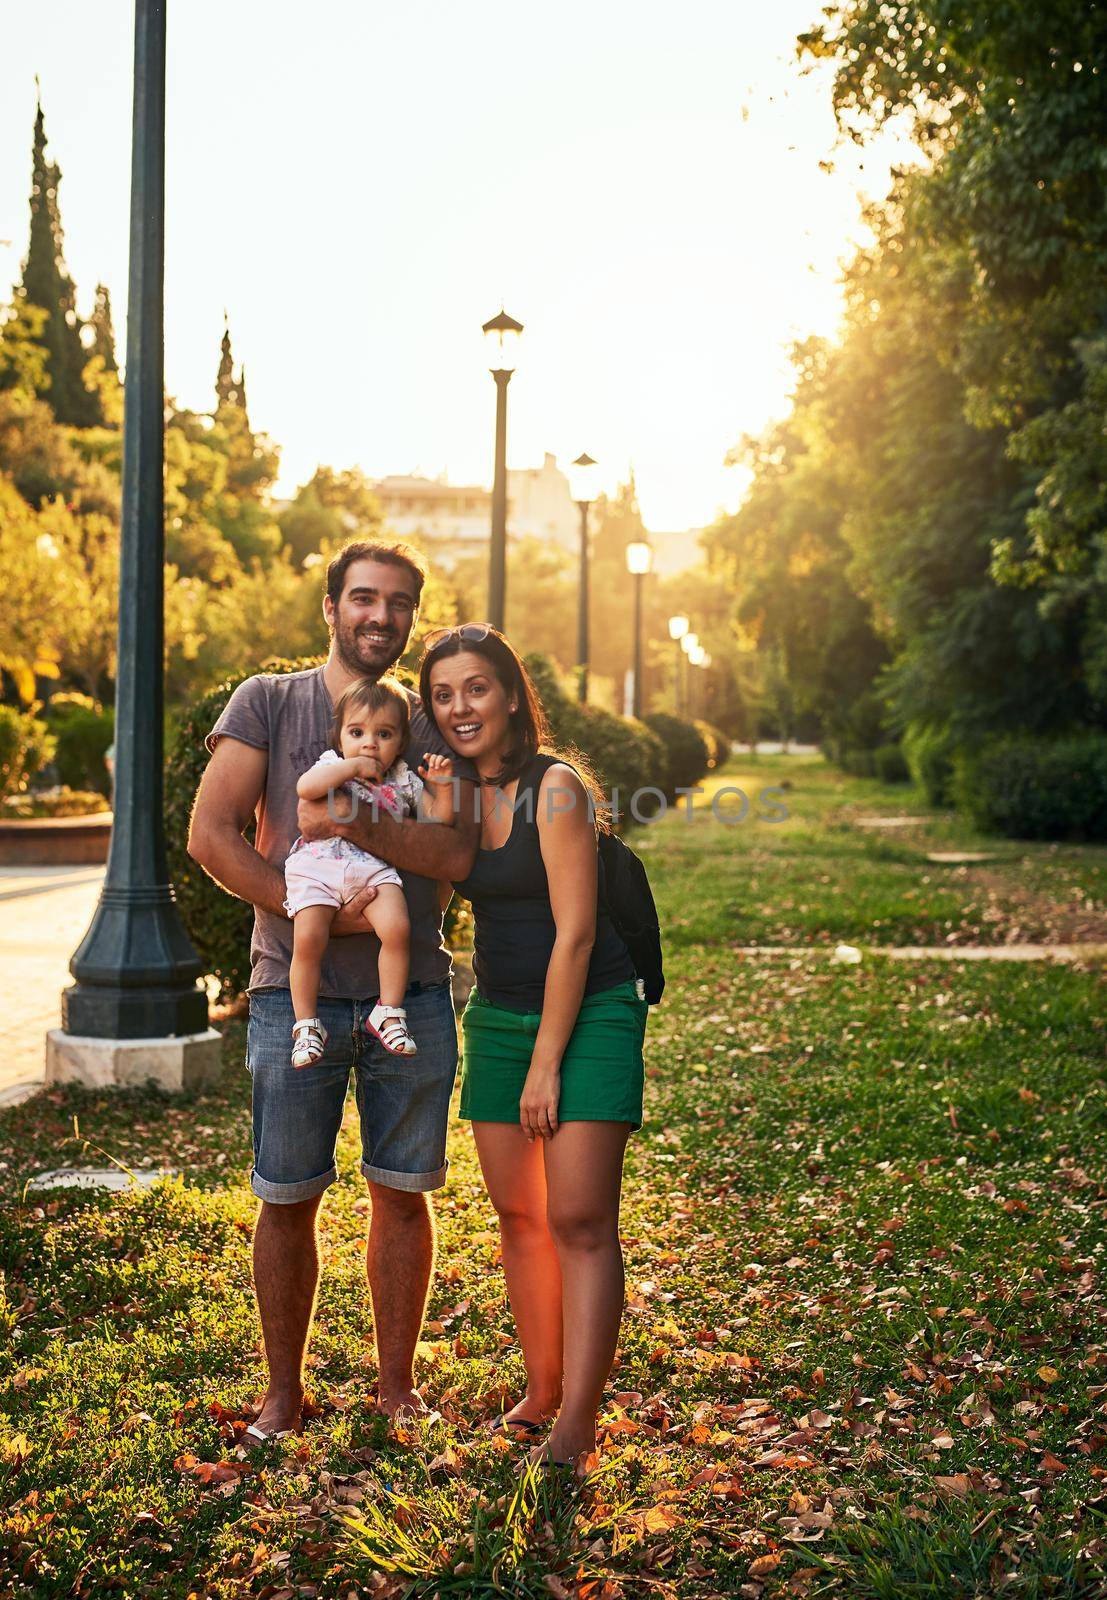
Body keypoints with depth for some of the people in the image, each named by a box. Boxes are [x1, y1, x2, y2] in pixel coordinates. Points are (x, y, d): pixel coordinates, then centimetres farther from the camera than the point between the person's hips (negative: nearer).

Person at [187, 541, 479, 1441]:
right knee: (288, 1199, 5)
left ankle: (397, 1385, 24)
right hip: (297, 992, -2)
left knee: (403, 1194, 9)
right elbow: (211, 835, -6)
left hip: (412, 995, 2)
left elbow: (457, 852, -5)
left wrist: (359, 826, -20)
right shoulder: (268, 703, 4)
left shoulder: (431, 725, 9)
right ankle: (284, 1393, 22)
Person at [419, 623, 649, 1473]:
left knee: (579, 1220, -8)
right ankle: (540, 1393, 22)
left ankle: (576, 1427, -5)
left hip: (589, 1014, -6)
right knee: (518, 1214, 9)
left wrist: (547, 1062, -15)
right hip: (497, 1015, 6)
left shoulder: (555, 786, -14)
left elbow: (574, 933, -16)